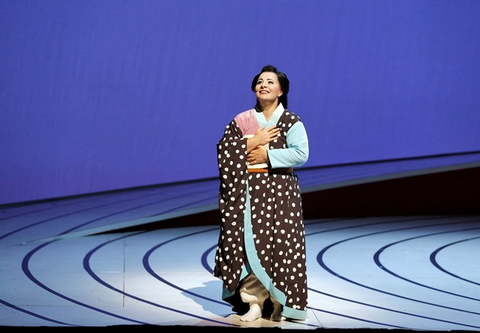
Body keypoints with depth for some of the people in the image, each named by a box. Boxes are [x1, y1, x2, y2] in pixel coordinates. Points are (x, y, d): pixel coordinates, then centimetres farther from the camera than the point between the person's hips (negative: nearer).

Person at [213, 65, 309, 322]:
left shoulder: (291, 122, 2)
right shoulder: (242, 120, 11)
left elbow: (301, 153, -12)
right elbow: (223, 148, 1)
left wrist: (266, 154, -14)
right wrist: (251, 143, -10)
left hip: (279, 192, -2)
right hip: (247, 192, 2)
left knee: (279, 242, -7)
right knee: (248, 243, -5)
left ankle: (279, 302, 3)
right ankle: (254, 302, -2)